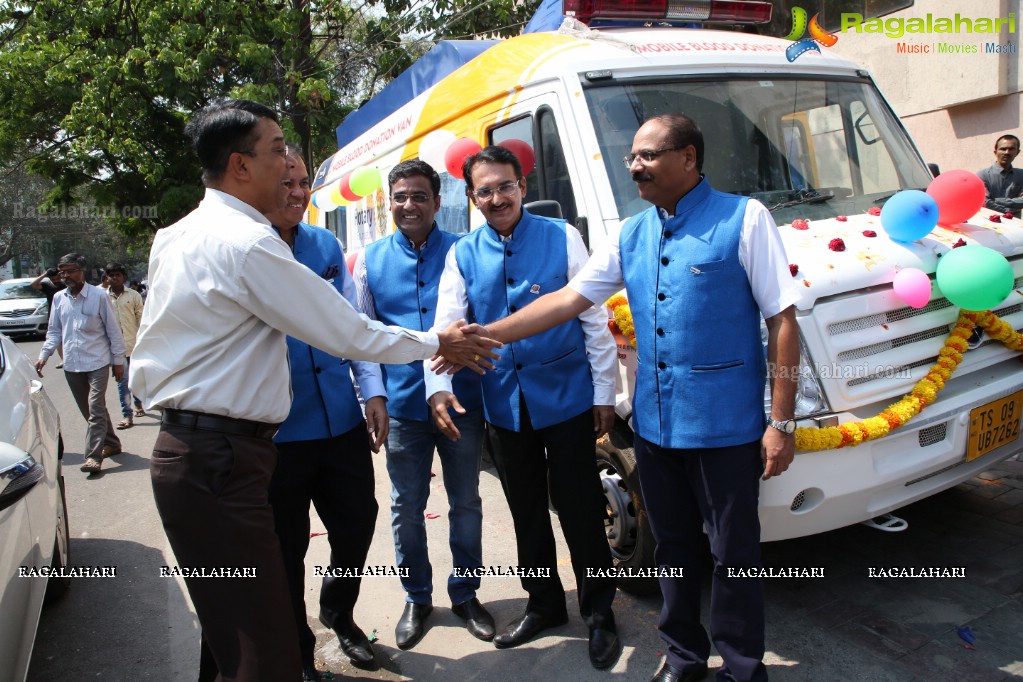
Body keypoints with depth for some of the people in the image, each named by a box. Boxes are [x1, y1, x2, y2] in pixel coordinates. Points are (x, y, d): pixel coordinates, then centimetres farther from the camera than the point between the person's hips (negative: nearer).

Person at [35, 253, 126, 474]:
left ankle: (93, 456, -9)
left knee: (96, 409, -9)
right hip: (71, 365, 5)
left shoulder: (98, 296, -6)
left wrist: (118, 360, -3)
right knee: (89, 410, 13)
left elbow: (113, 330, -3)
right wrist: (44, 356, 2)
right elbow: (54, 331, 14)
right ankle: (111, 442, 28)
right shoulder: (59, 298, 7)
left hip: (97, 362, -5)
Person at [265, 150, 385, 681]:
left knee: (357, 526, 15)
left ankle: (339, 614, 45)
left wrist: (373, 391, 3)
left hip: (342, 421, 5)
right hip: (275, 431, -4)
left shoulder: (326, 245, 6)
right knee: (287, 548, 11)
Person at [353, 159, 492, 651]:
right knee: (406, 508, 11)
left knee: (465, 503, 11)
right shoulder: (372, 259, 5)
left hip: (461, 401, -1)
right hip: (402, 406, 1)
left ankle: (465, 595, 30)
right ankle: (417, 600, 30)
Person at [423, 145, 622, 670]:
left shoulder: (561, 237, -4)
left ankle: (599, 612, 26)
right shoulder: (462, 254, 3)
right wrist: (438, 386, -18)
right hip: (504, 405, 3)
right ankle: (544, 604, 37)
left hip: (566, 397, -3)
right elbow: (445, 326, -2)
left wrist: (604, 392, -5)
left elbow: (594, 318, -3)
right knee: (526, 510, 17)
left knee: (579, 509, 5)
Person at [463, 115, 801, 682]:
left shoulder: (743, 219, -6)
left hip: (725, 427, -5)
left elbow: (782, 322, -8)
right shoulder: (631, 236, 10)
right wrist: (486, 335, 2)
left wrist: (781, 423, -11)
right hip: (654, 424, 5)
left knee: (734, 553, 8)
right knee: (673, 547, 18)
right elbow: (568, 299, 9)